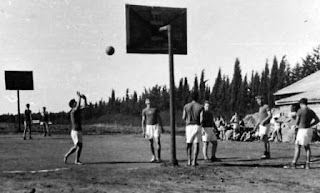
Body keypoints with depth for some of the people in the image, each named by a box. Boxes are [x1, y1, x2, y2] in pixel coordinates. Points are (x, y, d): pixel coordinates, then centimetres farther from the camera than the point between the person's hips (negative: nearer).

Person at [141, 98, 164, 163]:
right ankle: (153, 157, 20)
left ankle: (158, 157, -6)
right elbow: (143, 121, 2)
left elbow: (159, 118, 7)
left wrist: (162, 127, 3)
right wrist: (143, 131, -2)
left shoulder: (155, 109, 4)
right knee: (151, 143, 5)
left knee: (158, 142, -11)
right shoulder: (144, 111, 3)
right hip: (148, 127, 1)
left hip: (156, 126, -1)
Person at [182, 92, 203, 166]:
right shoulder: (200, 107, -4)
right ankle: (194, 161, -3)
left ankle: (189, 161, 7)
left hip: (189, 126, 2)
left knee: (189, 144, 13)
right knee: (196, 144, 2)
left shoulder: (186, 106, 1)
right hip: (197, 126, -2)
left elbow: (183, 118, 5)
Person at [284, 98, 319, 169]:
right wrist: (310, 125, 14)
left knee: (297, 146, -5)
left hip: (302, 130, -7)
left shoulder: (300, 111, -11)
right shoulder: (311, 111, 9)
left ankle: (293, 164, -6)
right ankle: (307, 164, 14)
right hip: (309, 130, 7)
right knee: (307, 147, 13)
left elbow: (297, 122, -9)